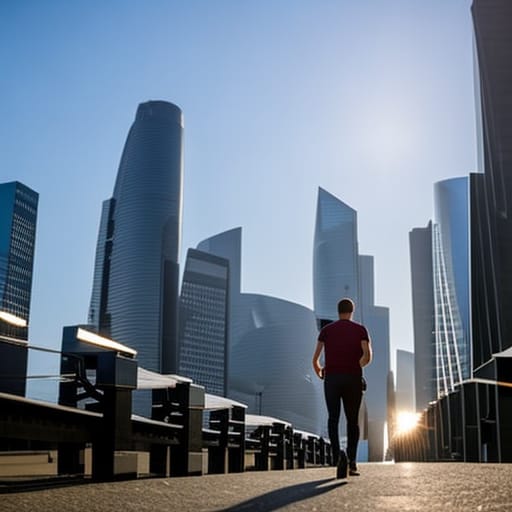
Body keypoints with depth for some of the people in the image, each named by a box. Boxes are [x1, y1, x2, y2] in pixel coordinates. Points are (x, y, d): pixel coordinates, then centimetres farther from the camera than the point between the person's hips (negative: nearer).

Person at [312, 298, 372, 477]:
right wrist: (356, 368, 13)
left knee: (333, 419, 6)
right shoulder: (360, 329, 7)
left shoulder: (326, 330, 9)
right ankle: (351, 462, 6)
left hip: (332, 379, 0)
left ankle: (337, 454, -21)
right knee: (353, 421, 13)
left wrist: (319, 373, 25)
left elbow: (315, 359, 4)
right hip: (353, 380, 0)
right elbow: (368, 356, -7)